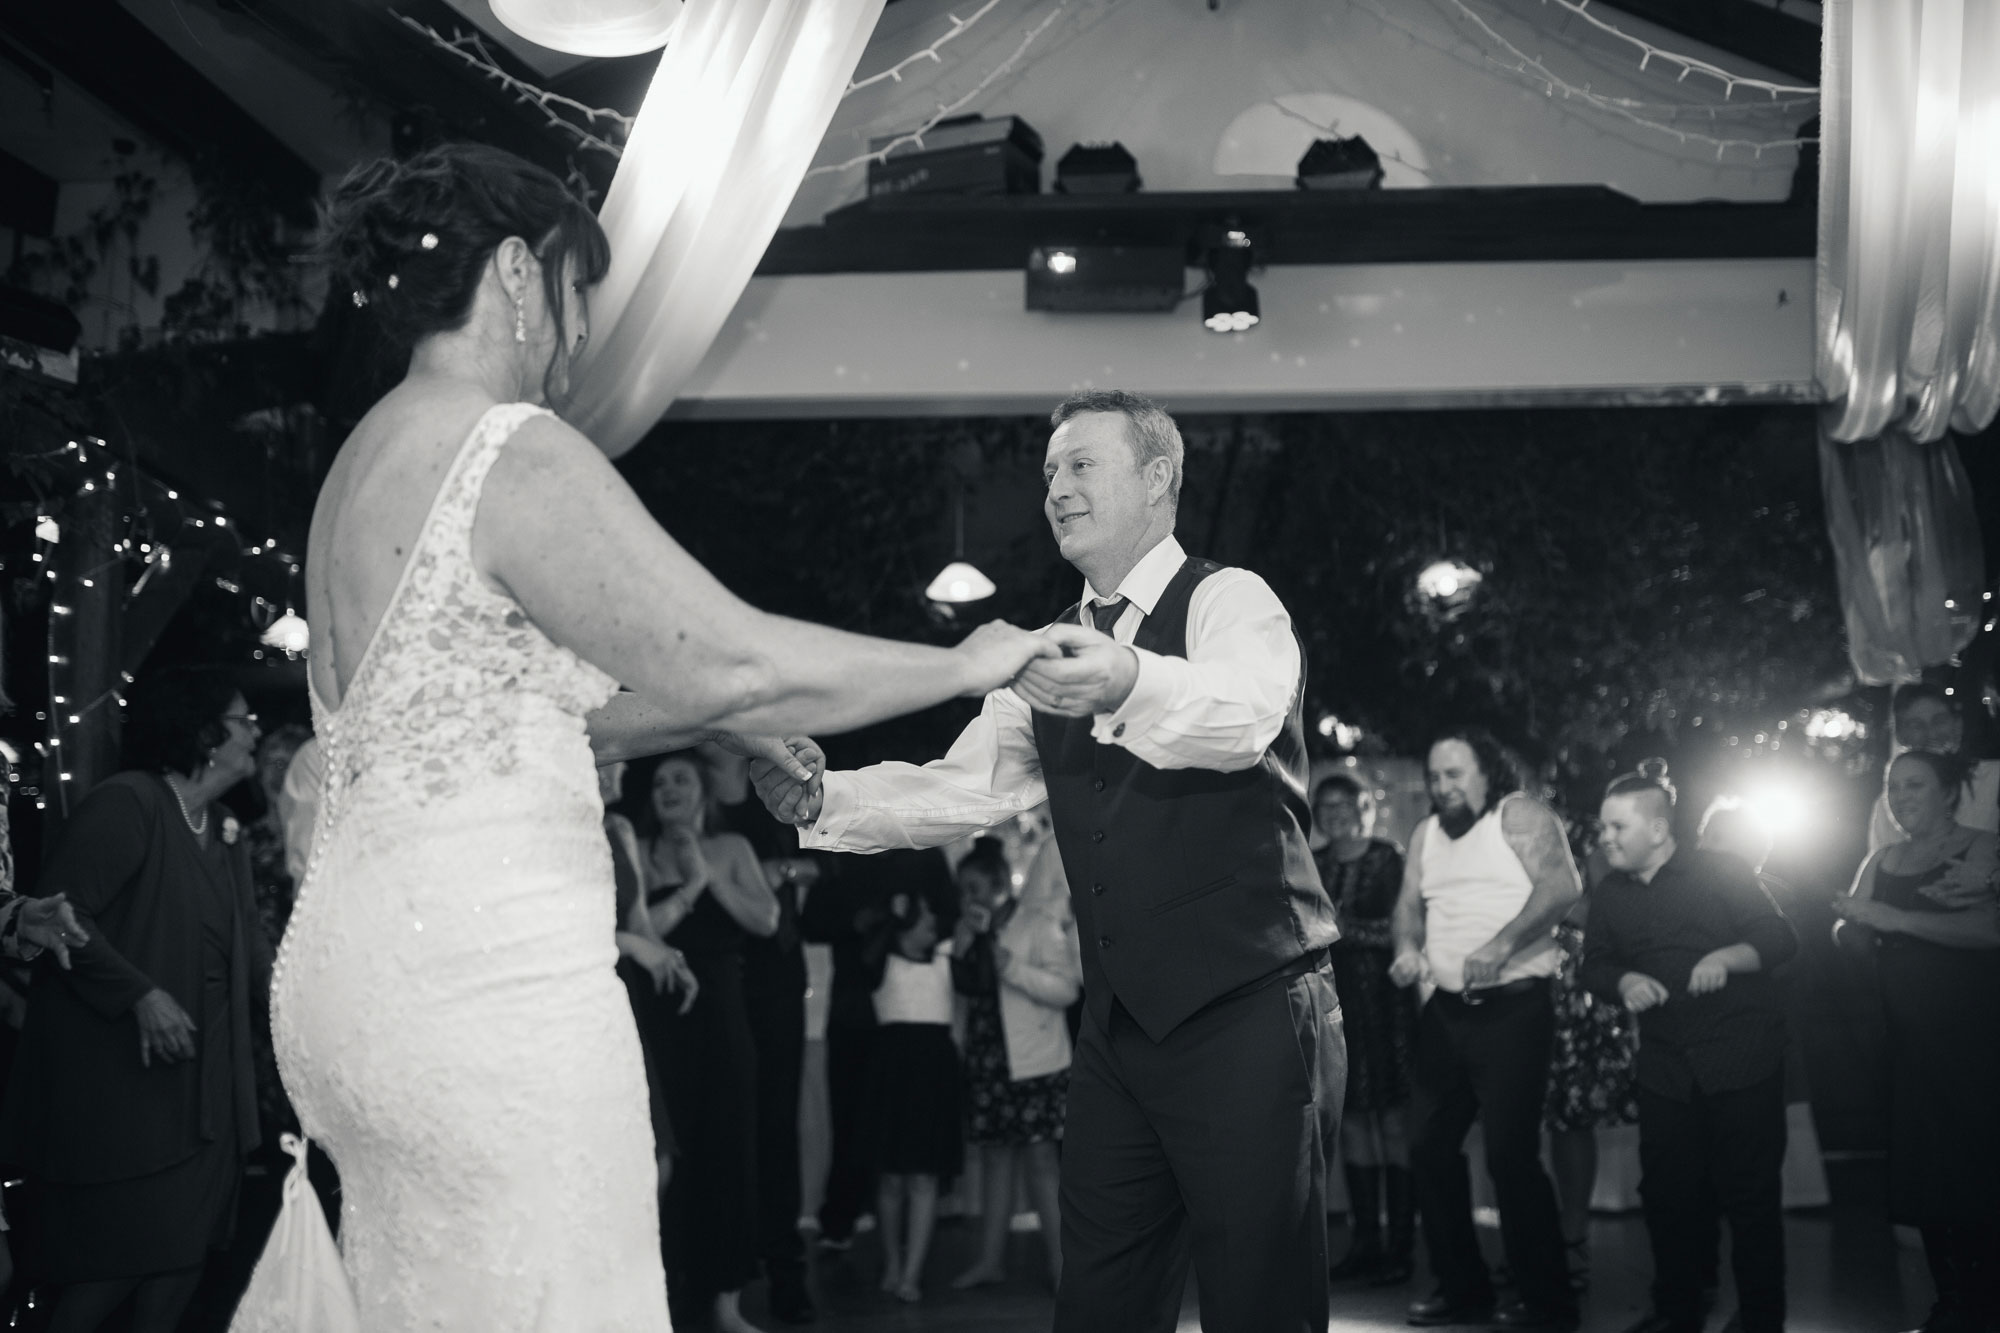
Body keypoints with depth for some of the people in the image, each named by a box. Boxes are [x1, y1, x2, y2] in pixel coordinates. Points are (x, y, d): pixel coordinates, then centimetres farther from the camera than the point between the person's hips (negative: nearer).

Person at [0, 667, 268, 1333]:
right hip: (118, 1081, -8)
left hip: (202, 1092, 8)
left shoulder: (227, 835, 13)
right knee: (114, 1264, -4)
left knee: (183, 1252, 8)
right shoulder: (126, 804, -13)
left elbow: (251, 959, 18)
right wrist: (141, 994, -24)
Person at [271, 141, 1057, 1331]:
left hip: (365, 962, 10)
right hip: (488, 977, -10)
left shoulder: (373, 459, 17)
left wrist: (715, 720, 23)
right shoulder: (516, 452, -12)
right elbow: (738, 662, -13)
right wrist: (967, 666, 0)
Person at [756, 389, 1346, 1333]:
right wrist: (824, 800, -11)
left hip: (1249, 1016, -6)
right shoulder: (1056, 655, 15)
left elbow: (1241, 714, -27)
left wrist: (1127, 682, -48)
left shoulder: (1230, 602, -5)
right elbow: (962, 790, 7)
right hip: (1119, 1027, 6)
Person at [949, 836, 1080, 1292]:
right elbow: (961, 986, 13)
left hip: (1033, 1061, -6)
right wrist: (962, 945, -1)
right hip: (987, 1060, 6)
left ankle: (1060, 1263, -3)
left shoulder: (1037, 924, -4)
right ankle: (990, 1259, 13)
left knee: (1040, 1159, -7)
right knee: (994, 1156, 8)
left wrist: (1014, 969, -20)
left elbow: (1067, 989, -10)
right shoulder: (974, 936, 14)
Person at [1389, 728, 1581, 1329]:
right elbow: (1410, 903, 17)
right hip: (1447, 1009, 8)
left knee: (1510, 1154, -10)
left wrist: (1500, 946, -28)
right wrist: (1408, 948, -5)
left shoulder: (1521, 816, -5)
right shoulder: (1427, 833, 16)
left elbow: (1561, 885, -17)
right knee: (1430, 1146, 7)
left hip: (1512, 1007, -8)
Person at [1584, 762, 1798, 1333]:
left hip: (1742, 1056, -5)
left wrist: (1728, 957, -24)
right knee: (1667, 1193, 6)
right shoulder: (1609, 895, 10)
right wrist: (1624, 982, -9)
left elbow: (1780, 937, -6)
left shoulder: (1721, 872, -4)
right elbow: (1595, 966, 13)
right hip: (1665, 1066, 5)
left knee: (1749, 1191, -1)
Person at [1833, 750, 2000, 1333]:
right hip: (1911, 1039, 6)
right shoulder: (1882, 862, 12)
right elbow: (1854, 940, 8)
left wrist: (1893, 919, -27)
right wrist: (1853, 921, -16)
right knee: (1921, 1170, 7)